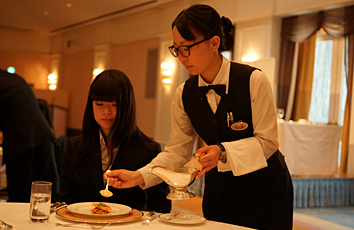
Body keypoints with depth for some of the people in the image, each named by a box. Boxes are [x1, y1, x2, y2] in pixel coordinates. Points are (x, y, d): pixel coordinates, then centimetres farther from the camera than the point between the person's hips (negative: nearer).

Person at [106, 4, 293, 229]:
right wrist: (138, 177, -16)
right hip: (218, 191, 3)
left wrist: (223, 151, -32)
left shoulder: (254, 80, -18)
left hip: (266, 190, -3)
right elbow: (177, 151, -2)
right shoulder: (184, 95, -4)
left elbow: (267, 141, -16)